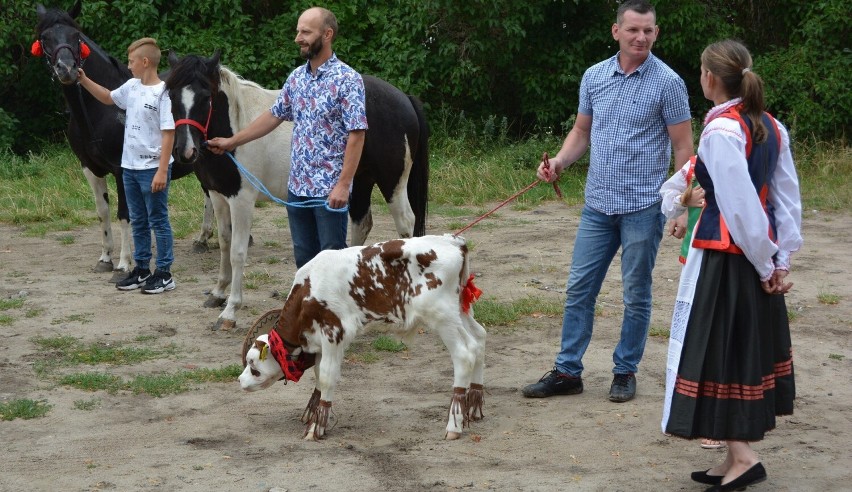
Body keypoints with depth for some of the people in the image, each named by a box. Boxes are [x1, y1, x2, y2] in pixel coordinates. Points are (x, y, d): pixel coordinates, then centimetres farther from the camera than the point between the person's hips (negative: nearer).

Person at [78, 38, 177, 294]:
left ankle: (164, 273, 8)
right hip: (130, 167, 8)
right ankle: (142, 270, 24)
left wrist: (162, 171, -21)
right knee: (138, 222, 15)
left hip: (152, 169, -8)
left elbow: (169, 134, -18)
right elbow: (108, 97, 26)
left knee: (158, 221, 1)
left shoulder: (162, 93, -17)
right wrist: (85, 81, 15)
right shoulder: (131, 87, 6)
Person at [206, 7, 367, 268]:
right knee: (304, 258, 12)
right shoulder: (297, 77, 9)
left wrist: (343, 184, -21)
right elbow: (273, 116, 20)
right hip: (298, 187, 7)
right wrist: (232, 142, 19)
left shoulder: (347, 79, -12)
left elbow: (356, 135, -16)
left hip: (329, 190, -7)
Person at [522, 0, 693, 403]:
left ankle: (625, 372, 18)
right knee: (579, 289, 6)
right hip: (598, 204, 4)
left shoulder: (667, 83, -8)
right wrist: (559, 162, -4)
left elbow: (683, 148, -7)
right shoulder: (594, 76, 5)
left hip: (643, 207, -4)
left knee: (636, 295, 6)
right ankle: (567, 371, 14)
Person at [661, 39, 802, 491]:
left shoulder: (720, 132, -17)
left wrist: (765, 263, -10)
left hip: (722, 258, -8)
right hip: (756, 258, 8)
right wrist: (781, 260, 6)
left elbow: (741, 207, -19)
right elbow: (788, 198, 6)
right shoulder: (771, 128, 7)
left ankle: (741, 455, -7)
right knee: (749, 350, 13)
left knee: (714, 352, -1)